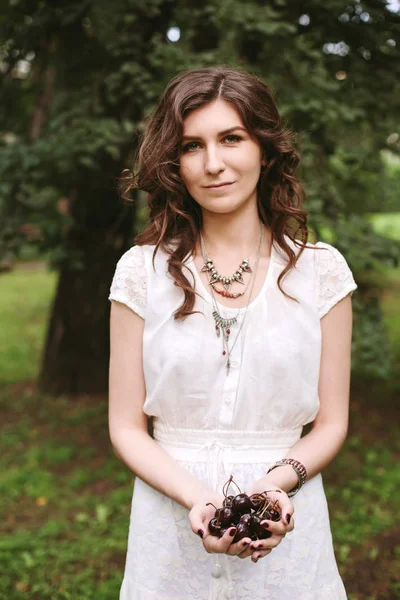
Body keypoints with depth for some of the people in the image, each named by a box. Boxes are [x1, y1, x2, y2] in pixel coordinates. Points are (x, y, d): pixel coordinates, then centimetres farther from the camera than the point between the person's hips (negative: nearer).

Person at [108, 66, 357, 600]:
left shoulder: (321, 270, -3)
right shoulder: (142, 271, -4)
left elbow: (331, 424, 0)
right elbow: (127, 426, -3)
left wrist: (278, 481, -18)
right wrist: (199, 498, -18)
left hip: (286, 527, 0)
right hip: (171, 529, 0)